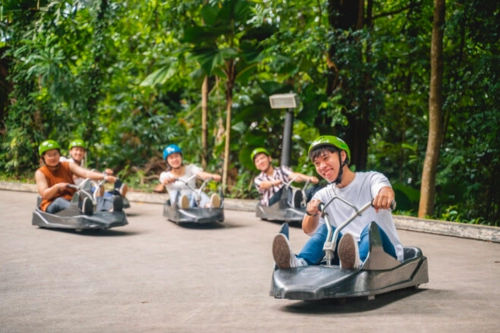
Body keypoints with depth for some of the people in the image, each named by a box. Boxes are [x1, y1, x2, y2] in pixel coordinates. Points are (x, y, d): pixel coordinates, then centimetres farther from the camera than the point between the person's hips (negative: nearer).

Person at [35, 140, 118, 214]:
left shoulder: (68, 166, 11)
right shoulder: (40, 173, 5)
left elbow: (86, 173, -7)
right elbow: (44, 194, -10)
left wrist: (105, 177, -25)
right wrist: (57, 187, -30)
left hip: (72, 201, 3)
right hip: (51, 205, -3)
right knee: (60, 201, -35)